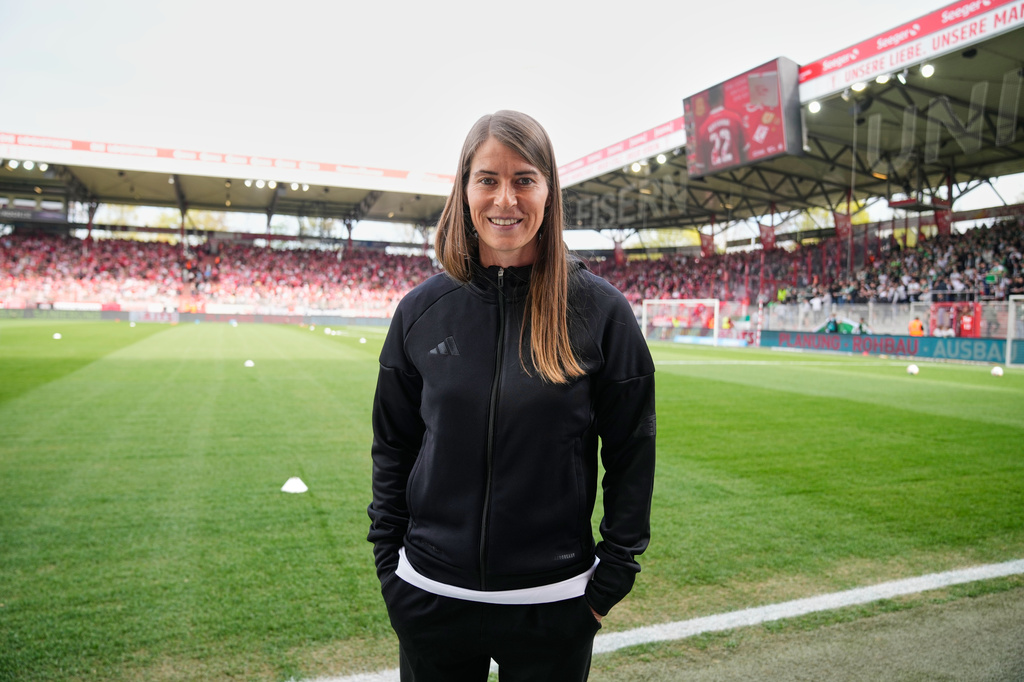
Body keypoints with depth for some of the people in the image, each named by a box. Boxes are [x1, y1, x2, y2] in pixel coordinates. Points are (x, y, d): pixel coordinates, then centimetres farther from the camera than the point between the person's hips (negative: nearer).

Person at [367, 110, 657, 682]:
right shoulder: (422, 310, -2)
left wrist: (613, 576, -3)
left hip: (553, 604, -1)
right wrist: (389, 560, 4)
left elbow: (632, 452, -3)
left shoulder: (600, 309, -9)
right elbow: (393, 447, 6)